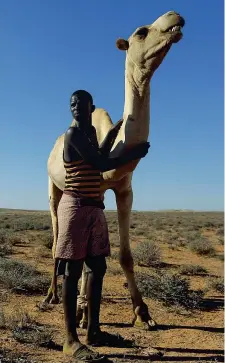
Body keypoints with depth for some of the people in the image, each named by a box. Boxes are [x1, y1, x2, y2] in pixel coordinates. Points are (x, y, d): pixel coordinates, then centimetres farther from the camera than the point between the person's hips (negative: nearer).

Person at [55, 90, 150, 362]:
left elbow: (99, 156, 29)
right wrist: (134, 153, -6)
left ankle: (93, 329, 19)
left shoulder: (89, 132, 19)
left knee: (97, 268, 10)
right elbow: (101, 164, -16)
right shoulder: (73, 134, -9)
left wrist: (115, 130, 30)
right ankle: (71, 340, -2)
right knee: (72, 271, -8)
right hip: (76, 206, -9)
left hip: (94, 207, 9)